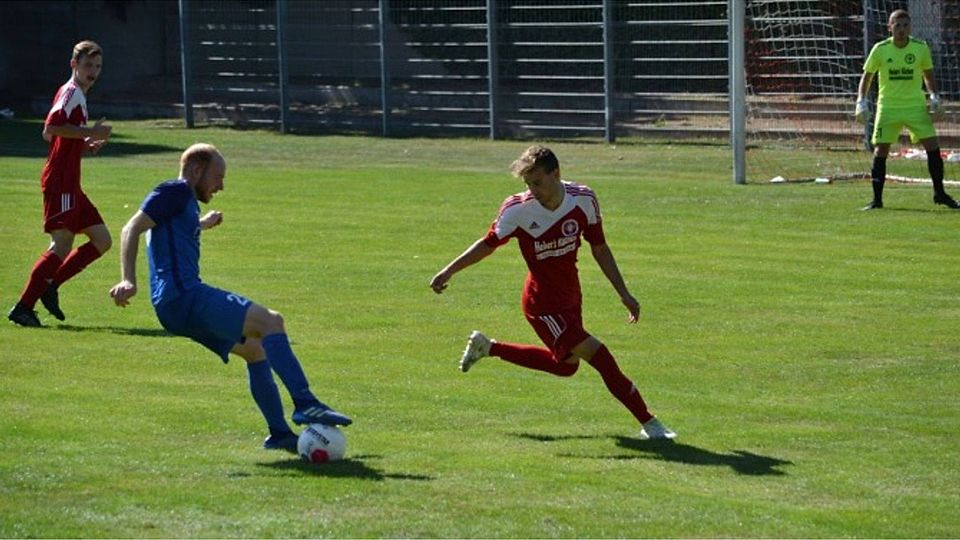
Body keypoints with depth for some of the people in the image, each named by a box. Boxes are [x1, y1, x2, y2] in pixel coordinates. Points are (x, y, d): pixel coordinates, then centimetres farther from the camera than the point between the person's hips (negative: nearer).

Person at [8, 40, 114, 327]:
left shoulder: (79, 95, 21)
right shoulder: (71, 93, -9)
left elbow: (52, 136, 27)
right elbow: (51, 128, -24)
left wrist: (86, 146, 15)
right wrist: (90, 132, -20)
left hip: (70, 184, 10)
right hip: (60, 182, -10)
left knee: (102, 240, 8)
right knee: (62, 244, -14)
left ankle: (50, 286, 9)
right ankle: (23, 307, -13)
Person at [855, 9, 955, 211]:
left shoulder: (921, 48, -2)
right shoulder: (880, 50, -6)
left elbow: (928, 75, 12)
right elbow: (867, 77, 5)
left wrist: (934, 97, -1)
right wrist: (861, 101, -5)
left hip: (916, 106, 1)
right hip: (888, 107, -1)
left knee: (933, 146, -6)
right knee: (880, 151, -5)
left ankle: (939, 193, 9)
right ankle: (877, 199, 4)